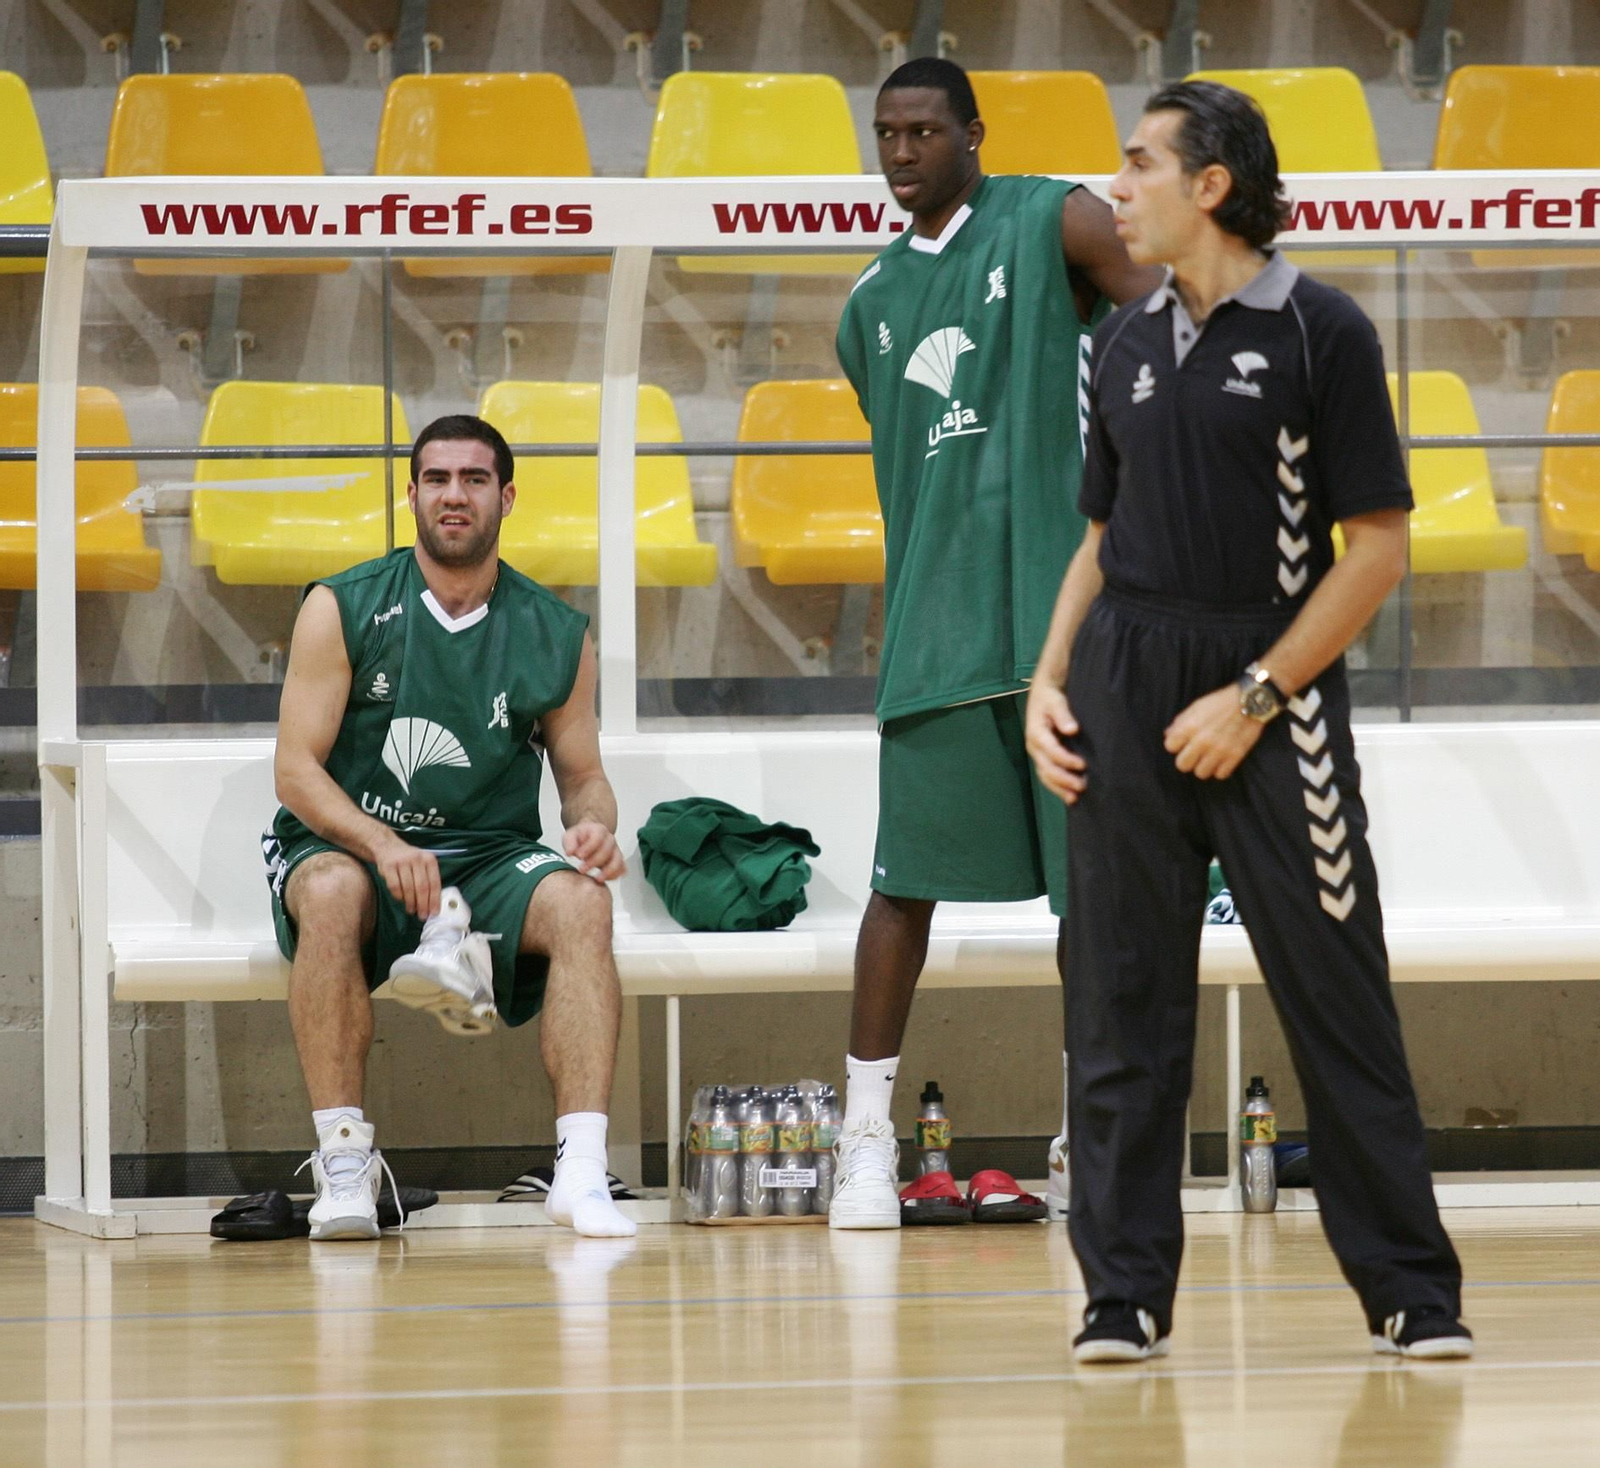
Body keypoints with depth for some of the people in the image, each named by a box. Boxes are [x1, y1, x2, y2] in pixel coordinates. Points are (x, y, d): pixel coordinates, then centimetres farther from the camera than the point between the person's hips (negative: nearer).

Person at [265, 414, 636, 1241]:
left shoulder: (556, 637, 5)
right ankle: (342, 1163, -33)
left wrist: (593, 824, -14)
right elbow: (297, 769, -7)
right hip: (348, 843, -2)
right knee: (333, 891, -38)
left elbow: (583, 776, 12)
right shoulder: (343, 610, -2)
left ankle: (581, 1171, -39)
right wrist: (382, 845, -25)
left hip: (487, 861, 2)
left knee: (580, 900, -30)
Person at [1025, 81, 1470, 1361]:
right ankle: (1126, 1294, 8)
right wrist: (1049, 679, 5)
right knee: (1122, 1003, 3)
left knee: (1338, 995, -3)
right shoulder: (1127, 345, 12)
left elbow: (1378, 546, -7)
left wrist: (1256, 696, -11)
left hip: (1274, 692, -5)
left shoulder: (1322, 332, -4)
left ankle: (1411, 1292, 4)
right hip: (1125, 690, 5)